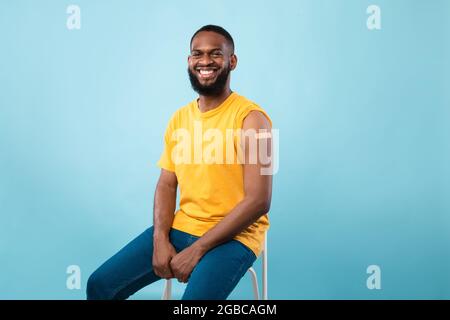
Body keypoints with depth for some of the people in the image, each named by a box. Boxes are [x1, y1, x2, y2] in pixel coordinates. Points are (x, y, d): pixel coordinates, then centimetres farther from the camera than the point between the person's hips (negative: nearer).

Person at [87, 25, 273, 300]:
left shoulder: (251, 118, -12)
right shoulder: (179, 118, 8)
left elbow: (259, 201, -17)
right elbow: (166, 185, 9)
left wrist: (197, 249, -17)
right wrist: (160, 240, -9)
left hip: (233, 236, -5)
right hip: (180, 227, 6)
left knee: (195, 298, -31)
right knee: (100, 285, -2)